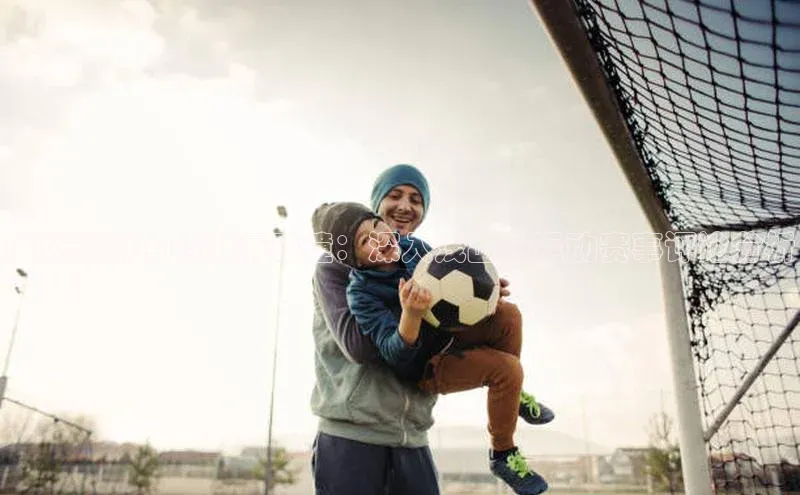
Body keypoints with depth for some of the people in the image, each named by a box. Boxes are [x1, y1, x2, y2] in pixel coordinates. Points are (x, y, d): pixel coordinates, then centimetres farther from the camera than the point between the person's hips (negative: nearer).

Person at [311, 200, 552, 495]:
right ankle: (502, 454, 2)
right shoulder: (361, 294, -26)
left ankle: (513, 393, 11)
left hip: (449, 333, 6)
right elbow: (395, 355, -32)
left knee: (508, 314, -13)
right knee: (506, 368, -21)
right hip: (424, 366, -6)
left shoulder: (413, 246, -10)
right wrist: (411, 313, -50)